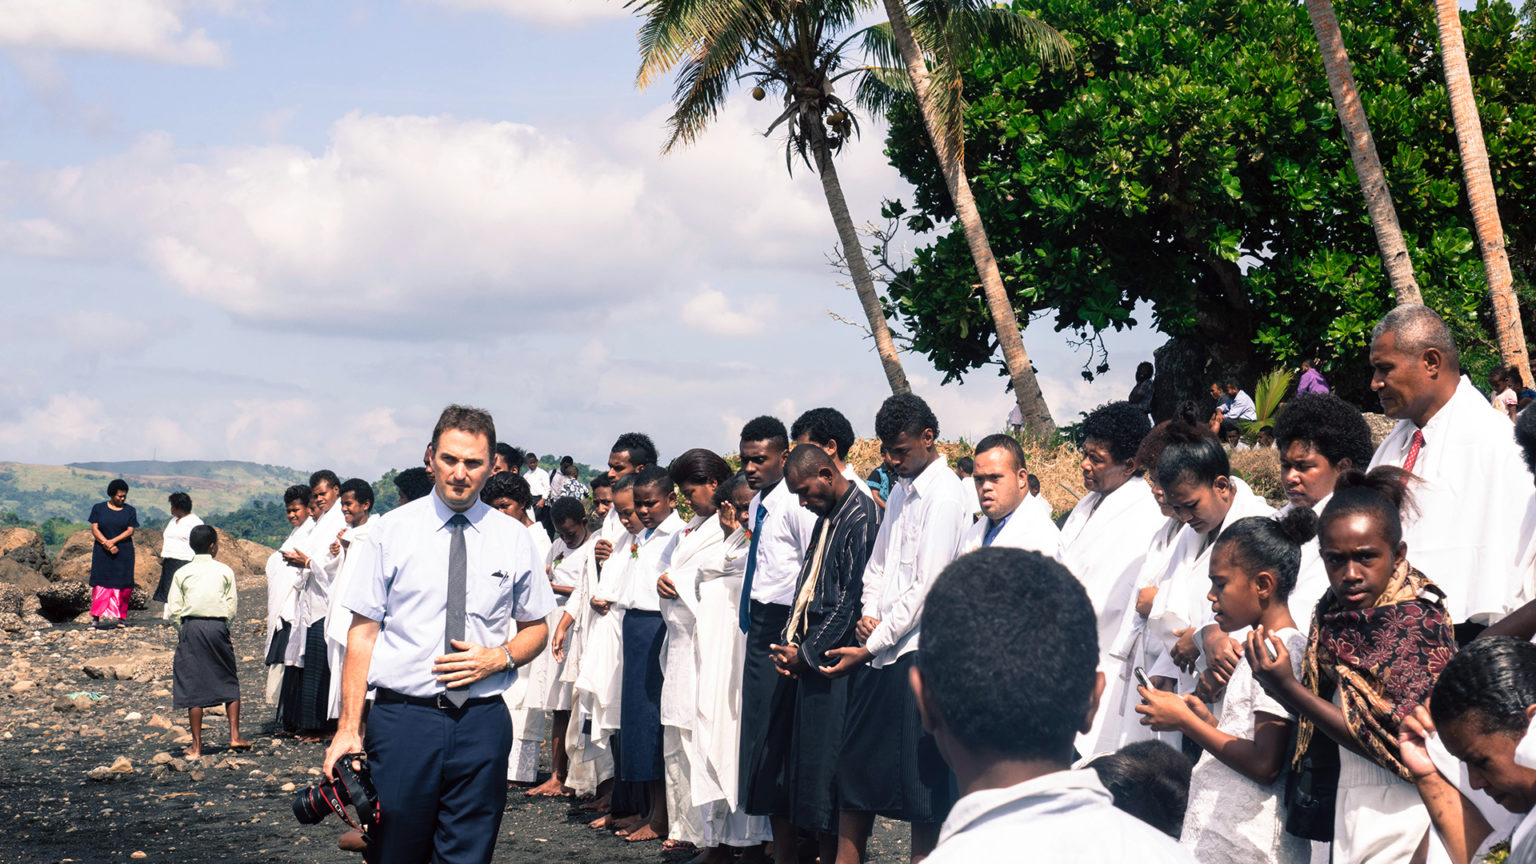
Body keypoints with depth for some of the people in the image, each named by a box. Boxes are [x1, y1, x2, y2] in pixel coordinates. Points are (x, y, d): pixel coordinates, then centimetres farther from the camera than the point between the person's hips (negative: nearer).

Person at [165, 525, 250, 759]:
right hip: (218, 626, 0)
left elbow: (173, 610, -1)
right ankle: (235, 736, 6)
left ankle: (196, 746, 4)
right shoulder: (225, 571, 1)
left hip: (191, 627, 0)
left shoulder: (182, 573, 2)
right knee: (229, 683, 13)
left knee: (193, 686, 3)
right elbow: (231, 607, 2)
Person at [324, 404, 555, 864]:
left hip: (482, 722, 1)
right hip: (403, 718, -1)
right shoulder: (392, 533, 1)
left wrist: (499, 658, -6)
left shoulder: (513, 538, 7)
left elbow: (536, 628, 16)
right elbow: (363, 633, 0)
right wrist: (350, 728, -6)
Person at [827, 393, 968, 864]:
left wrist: (873, 644, -12)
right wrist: (868, 613, 3)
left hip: (914, 652, -9)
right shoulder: (901, 490, 16)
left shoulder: (944, 495, -12)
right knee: (856, 765, 11)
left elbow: (927, 585, -16)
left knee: (918, 777, -3)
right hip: (875, 650, 9)